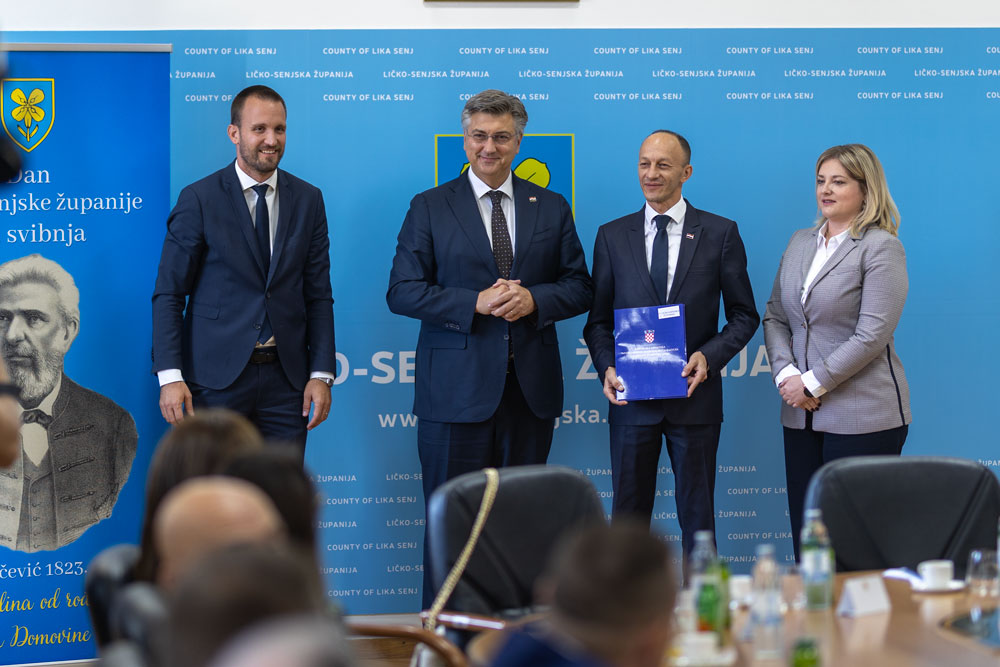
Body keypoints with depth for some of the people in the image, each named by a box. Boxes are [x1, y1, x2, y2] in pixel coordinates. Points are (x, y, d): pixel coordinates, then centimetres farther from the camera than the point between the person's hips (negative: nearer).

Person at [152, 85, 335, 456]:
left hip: (286, 379, 3)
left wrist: (322, 373, 0)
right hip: (216, 380, -3)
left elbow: (318, 295, 9)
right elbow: (168, 294, -3)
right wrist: (170, 376, -12)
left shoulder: (308, 200, 8)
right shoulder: (199, 200, -3)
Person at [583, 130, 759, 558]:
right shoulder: (612, 236, 7)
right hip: (631, 397, 1)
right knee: (628, 515, 7)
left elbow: (744, 315, 4)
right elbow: (598, 319, 10)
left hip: (695, 397, -1)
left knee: (697, 517, 5)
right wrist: (607, 367, -8)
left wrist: (709, 356, -12)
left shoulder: (720, 234, 2)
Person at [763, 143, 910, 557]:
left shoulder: (881, 248, -7)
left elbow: (871, 334, -15)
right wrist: (786, 374, -3)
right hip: (802, 414, 7)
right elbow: (774, 317, 13)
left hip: (862, 417, -6)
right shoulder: (800, 243, 14)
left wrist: (814, 382, -14)